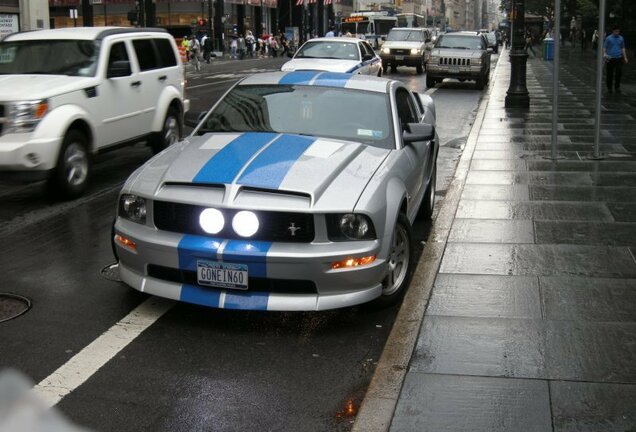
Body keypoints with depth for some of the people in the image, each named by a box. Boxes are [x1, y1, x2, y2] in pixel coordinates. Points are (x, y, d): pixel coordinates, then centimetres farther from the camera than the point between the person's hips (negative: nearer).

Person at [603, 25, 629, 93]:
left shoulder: (621, 38, 9)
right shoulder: (608, 38, 0)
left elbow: (623, 48, 16)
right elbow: (604, 47, 0)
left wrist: (625, 57, 12)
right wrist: (604, 54, -18)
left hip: (619, 58, 2)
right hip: (610, 59, -2)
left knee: (619, 73, -5)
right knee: (610, 74, 3)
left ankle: (617, 87, 6)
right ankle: (609, 88, 16)